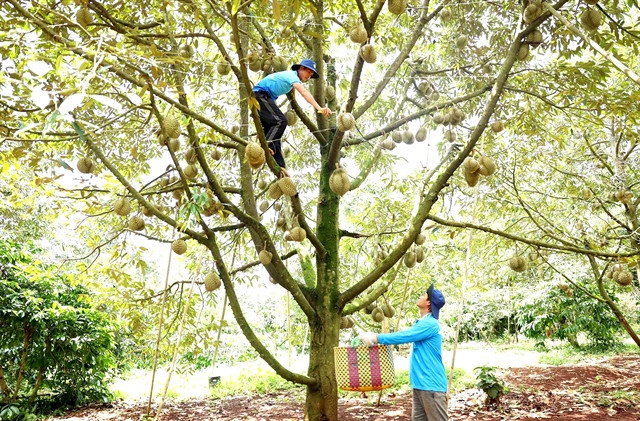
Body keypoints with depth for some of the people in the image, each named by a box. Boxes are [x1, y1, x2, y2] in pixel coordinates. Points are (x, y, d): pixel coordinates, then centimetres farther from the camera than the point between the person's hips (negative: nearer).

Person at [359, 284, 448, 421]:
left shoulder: (430, 324, -17)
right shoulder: (423, 323, 16)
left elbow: (403, 336, -21)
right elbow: (405, 336, 18)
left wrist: (376, 337, -17)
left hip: (431, 384, -10)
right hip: (421, 384, 10)